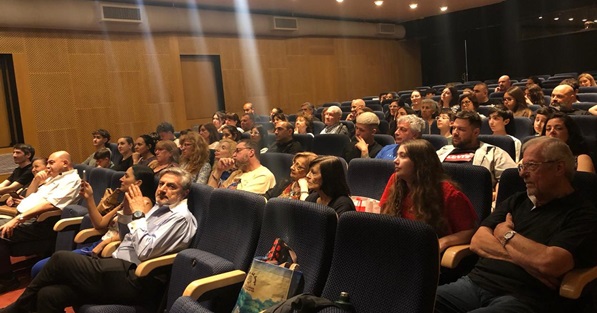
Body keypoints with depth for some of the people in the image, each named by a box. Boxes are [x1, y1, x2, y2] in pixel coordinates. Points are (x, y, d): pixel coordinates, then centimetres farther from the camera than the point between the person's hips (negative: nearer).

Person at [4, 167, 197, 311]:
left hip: (134, 281, -9)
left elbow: (144, 252, -21)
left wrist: (138, 214, -12)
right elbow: (125, 237, 24)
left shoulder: (181, 218, -11)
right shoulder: (159, 207, 18)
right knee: (49, 294, -6)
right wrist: (128, 210, 8)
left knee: (61, 259, -11)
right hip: (119, 269, 9)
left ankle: (19, 307, 10)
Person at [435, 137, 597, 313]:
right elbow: (477, 242, 6)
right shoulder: (516, 201, 18)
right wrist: (527, 258, -9)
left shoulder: (582, 214, -1)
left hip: (523, 298, -6)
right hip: (476, 282, 6)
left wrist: (506, 234, -2)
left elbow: (549, 264, -18)